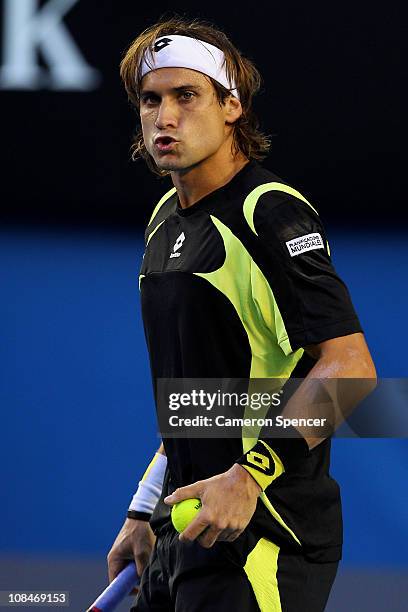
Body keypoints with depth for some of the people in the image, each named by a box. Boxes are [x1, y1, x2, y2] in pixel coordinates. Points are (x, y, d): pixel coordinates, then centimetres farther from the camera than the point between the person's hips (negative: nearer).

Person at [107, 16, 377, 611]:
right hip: (185, 528, 8)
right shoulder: (166, 218, 14)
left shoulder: (272, 213, -13)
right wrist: (145, 513, 19)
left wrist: (250, 476, -27)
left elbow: (349, 368, -22)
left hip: (263, 541, -8)